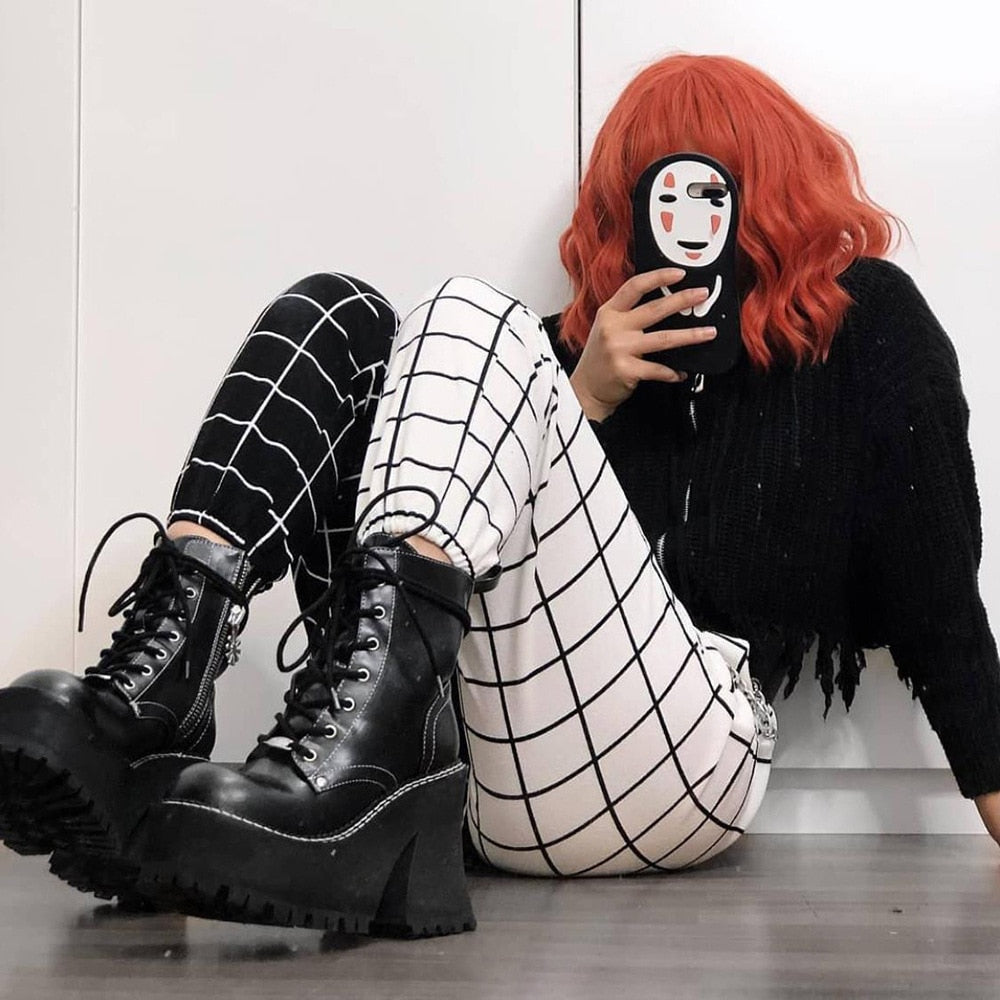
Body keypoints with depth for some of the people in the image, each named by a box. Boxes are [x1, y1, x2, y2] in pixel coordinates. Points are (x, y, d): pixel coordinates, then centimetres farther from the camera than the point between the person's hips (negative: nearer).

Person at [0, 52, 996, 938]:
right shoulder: (579, 341, 24)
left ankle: (346, 773, -42)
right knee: (331, 317, -3)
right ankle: (150, 694, -25)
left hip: (664, 756, -4)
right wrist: (580, 400, -1)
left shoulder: (864, 322, 15)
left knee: (471, 323, -18)